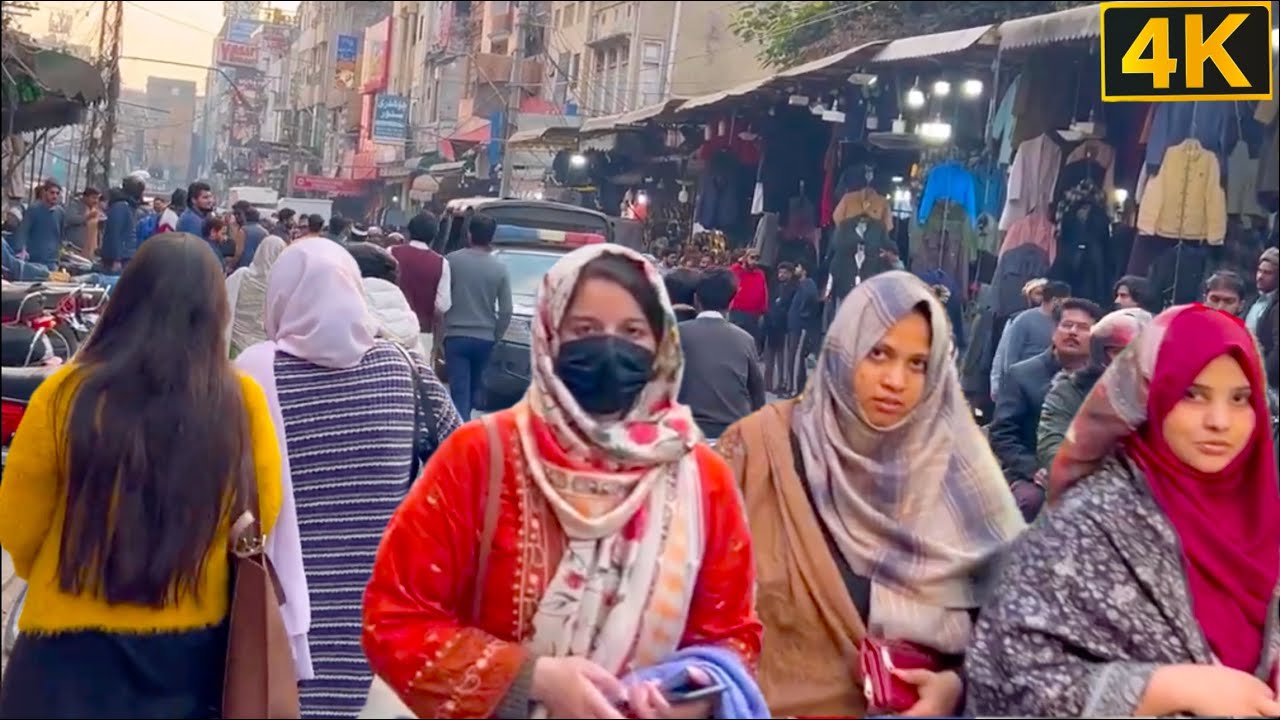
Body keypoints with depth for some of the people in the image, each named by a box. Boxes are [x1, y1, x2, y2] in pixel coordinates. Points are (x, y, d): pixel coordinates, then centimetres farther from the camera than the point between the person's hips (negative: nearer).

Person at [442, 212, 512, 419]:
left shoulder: (453, 260, -7)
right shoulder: (499, 268, -1)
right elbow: (506, 311, -2)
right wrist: (495, 336, 11)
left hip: (456, 336, -3)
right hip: (485, 339, 3)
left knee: (460, 392, -6)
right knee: (472, 390, 20)